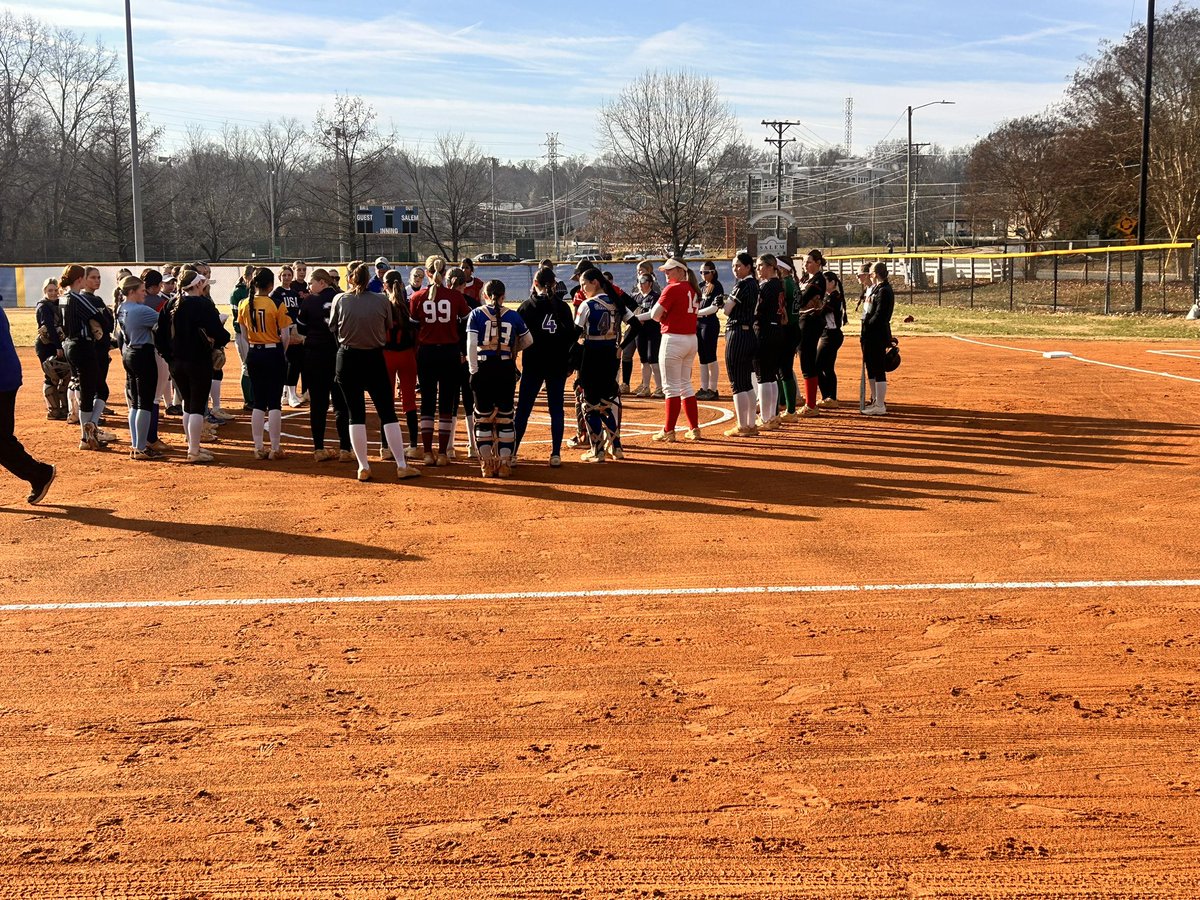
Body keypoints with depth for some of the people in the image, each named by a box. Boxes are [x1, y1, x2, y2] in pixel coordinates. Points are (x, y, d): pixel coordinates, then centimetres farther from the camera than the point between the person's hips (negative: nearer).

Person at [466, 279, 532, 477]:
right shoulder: (513, 315, 4)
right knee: (505, 416, 7)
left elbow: (471, 344, -10)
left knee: (483, 416, 8)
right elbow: (528, 340, 13)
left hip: (484, 367, -1)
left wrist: (473, 370, -7)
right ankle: (504, 463, 7)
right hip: (506, 368, 1)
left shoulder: (476, 314, -1)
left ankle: (487, 464, 7)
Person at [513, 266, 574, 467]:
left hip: (533, 364, -1)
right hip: (558, 364, 2)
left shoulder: (527, 306, -4)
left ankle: (512, 452, 3)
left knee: (523, 408, 5)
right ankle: (556, 454, 3)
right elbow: (571, 336, 2)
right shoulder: (563, 307, 1)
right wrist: (570, 363, 10)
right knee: (556, 408, 6)